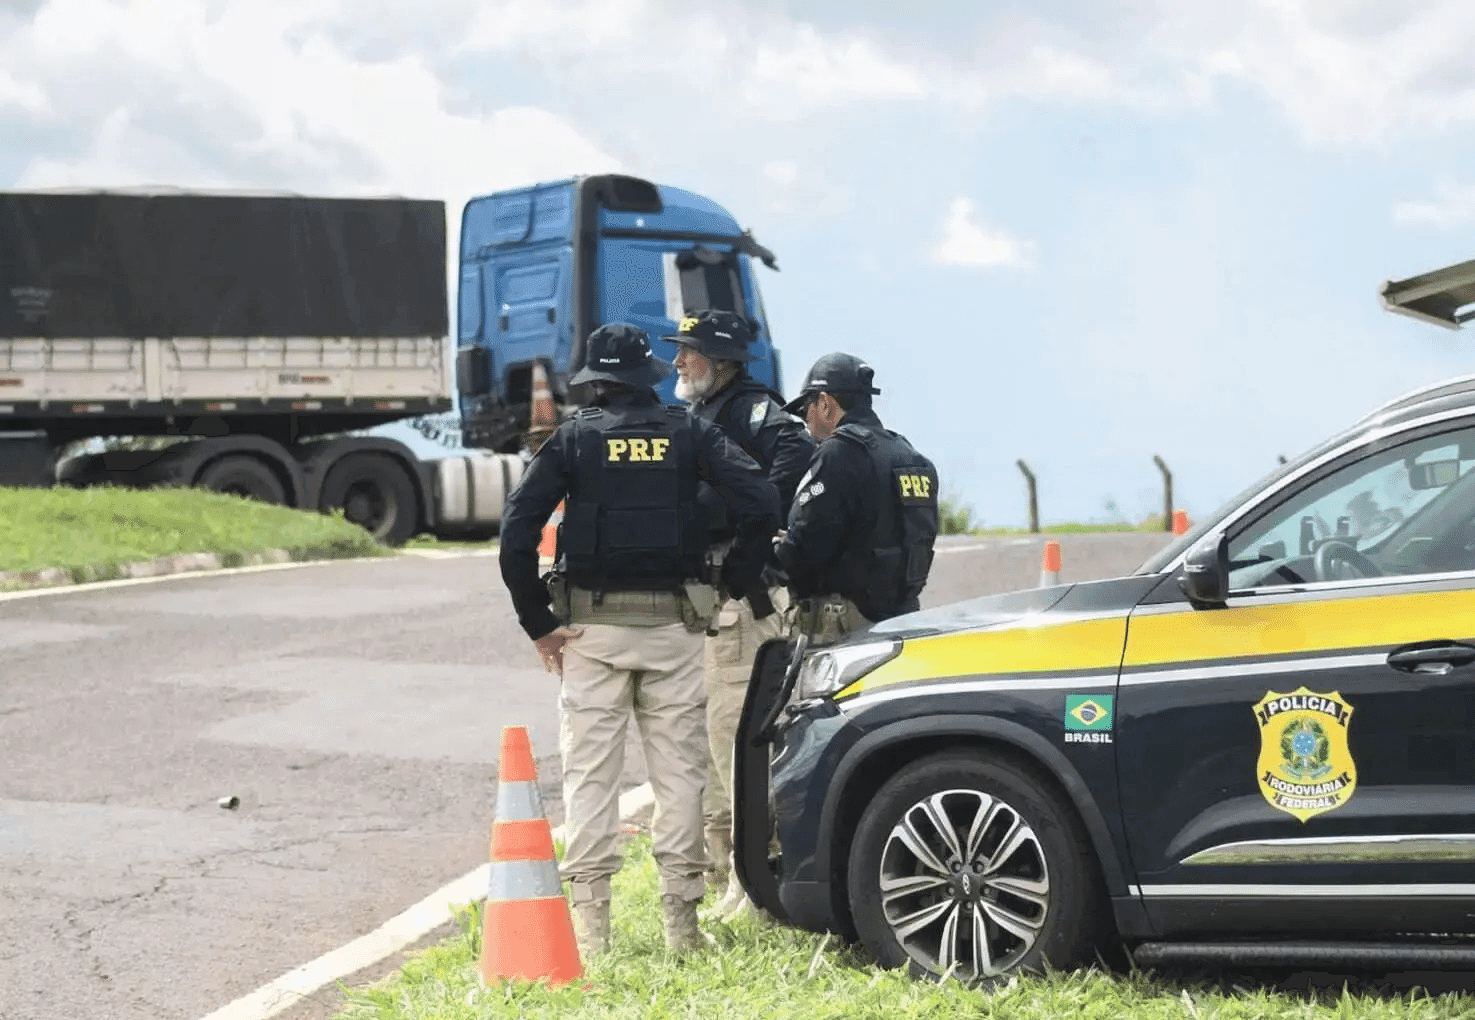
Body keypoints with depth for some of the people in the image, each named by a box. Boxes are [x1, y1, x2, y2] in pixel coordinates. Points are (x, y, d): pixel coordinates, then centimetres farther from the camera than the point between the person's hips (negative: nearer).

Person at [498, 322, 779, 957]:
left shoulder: (572, 439, 1)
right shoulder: (689, 434, 4)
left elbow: (517, 530, -8)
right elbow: (761, 505, -8)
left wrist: (538, 622, -1)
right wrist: (734, 585, 3)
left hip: (590, 626, -1)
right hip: (673, 624, 1)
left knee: (589, 772, 3)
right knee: (679, 770, 8)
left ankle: (589, 923, 0)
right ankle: (681, 917, 9)